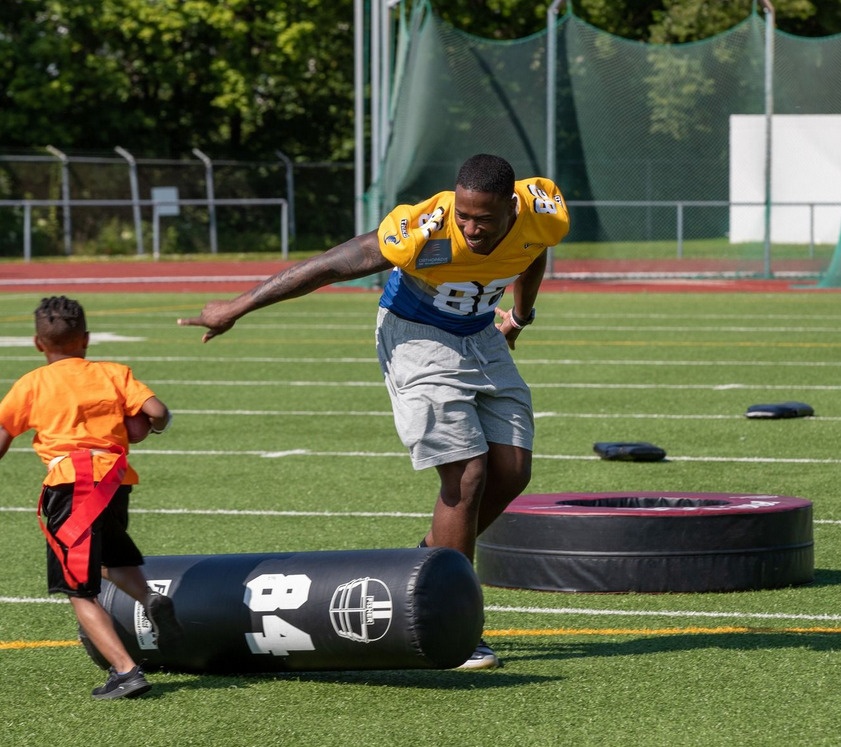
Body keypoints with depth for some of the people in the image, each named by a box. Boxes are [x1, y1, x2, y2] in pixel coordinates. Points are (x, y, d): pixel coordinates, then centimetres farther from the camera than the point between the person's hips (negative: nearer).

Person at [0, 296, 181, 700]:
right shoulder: (113, 374, 11)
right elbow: (158, 412, 0)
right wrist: (140, 428, 21)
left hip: (70, 482, -4)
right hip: (115, 478, 4)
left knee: (81, 591, -1)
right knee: (111, 554, 33)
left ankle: (125, 670, -15)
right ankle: (149, 598, 3)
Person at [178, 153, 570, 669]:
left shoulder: (544, 215, -20)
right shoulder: (424, 231, -34)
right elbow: (331, 268, -25)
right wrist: (238, 308, -18)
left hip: (481, 337, 6)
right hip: (419, 337, -6)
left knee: (511, 473, 0)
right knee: (467, 475, -15)